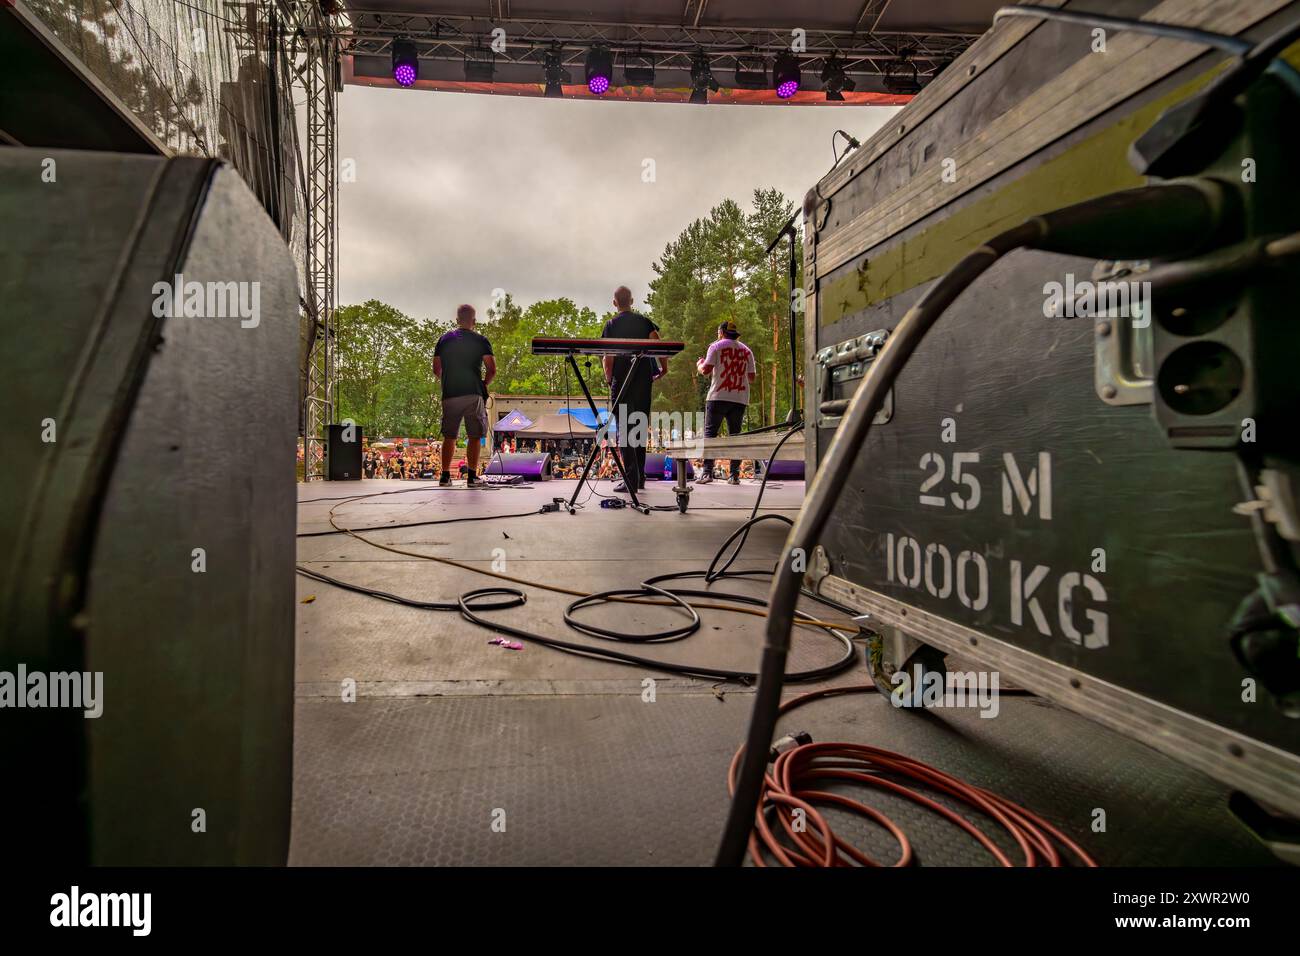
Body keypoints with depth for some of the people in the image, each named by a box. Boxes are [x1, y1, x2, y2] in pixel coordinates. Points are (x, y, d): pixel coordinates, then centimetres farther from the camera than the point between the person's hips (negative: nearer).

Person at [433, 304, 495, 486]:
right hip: (473, 395, -3)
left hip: (450, 395, 3)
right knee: (474, 437, 2)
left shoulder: (444, 340, 10)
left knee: (449, 437, 10)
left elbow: (436, 370, 10)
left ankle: (445, 475, 9)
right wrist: (484, 383, 11)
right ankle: (472, 476, -1)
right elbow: (492, 370, -7)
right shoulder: (480, 341, 1)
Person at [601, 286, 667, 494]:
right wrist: (664, 369, 10)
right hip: (644, 380, 3)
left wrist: (608, 379, 9)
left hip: (621, 382, -3)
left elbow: (608, 357, -5)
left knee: (624, 428, -1)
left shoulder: (611, 325, 0)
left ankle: (631, 479, -8)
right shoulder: (644, 321, 8)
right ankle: (640, 477, 17)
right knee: (640, 427, 12)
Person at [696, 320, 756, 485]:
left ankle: (707, 472, -10)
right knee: (735, 436, 7)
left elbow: (706, 370, -5)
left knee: (710, 433, -1)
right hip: (740, 398, 4)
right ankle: (735, 475, 3)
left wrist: (699, 365, 16)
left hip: (718, 397, -4)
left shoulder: (717, 346, 3)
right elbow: (751, 378, 13)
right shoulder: (747, 350, 15)